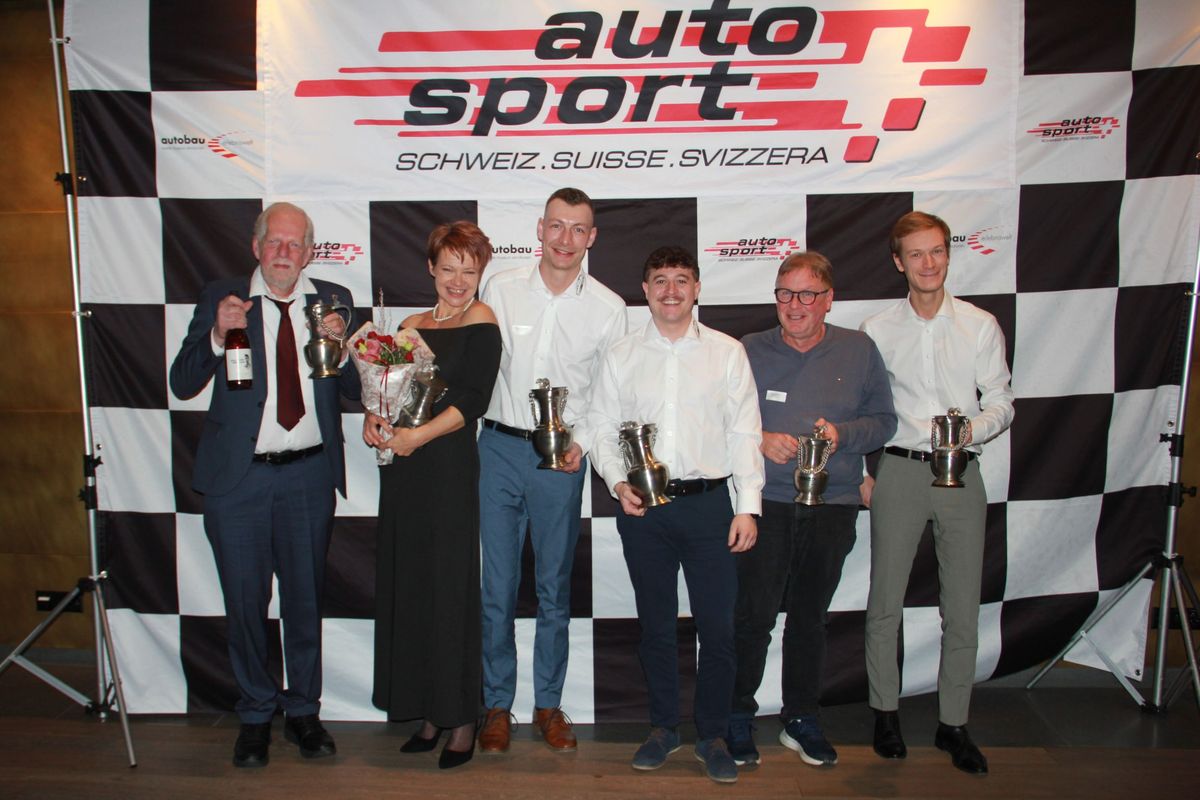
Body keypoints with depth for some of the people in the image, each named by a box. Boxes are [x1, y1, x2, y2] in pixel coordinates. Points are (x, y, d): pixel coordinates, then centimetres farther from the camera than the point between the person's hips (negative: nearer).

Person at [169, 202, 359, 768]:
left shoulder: (332, 301, 3)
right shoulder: (221, 299, 0)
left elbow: (357, 390, 1)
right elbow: (183, 383, -4)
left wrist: (339, 343, -17)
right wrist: (218, 334, -20)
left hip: (309, 473, 1)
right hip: (239, 475, -1)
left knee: (305, 599, 12)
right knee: (245, 602, 9)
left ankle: (303, 711, 31)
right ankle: (256, 715, 30)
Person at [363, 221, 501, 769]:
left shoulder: (481, 321, -3)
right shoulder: (412, 324, 15)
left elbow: (473, 400, -12)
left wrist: (417, 436, -19)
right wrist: (373, 418, -8)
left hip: (449, 464, -6)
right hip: (401, 468, 6)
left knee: (449, 589, 0)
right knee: (407, 587, 9)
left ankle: (461, 719, 14)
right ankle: (428, 713, 22)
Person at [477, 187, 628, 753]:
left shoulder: (608, 307, 2)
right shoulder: (502, 289, 3)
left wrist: (583, 442, -8)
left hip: (561, 457, 0)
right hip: (500, 447, 0)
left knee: (554, 588, 10)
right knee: (498, 585, 5)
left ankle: (549, 704, 25)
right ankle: (497, 704, 21)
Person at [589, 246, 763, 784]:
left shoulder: (727, 352, 5)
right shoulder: (621, 356, 7)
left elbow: (745, 432, 2)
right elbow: (603, 427, 8)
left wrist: (748, 506, -4)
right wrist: (618, 483, -8)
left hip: (708, 502, -1)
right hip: (642, 508, 1)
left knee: (718, 627, 2)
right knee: (655, 624, 12)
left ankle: (713, 736, 21)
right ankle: (663, 728, 29)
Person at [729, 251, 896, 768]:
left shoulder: (859, 351, 5)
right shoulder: (748, 351, 1)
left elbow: (883, 420, 6)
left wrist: (843, 434, -13)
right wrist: (758, 440, -14)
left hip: (832, 507, 2)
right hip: (765, 504, -2)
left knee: (810, 618, 14)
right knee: (753, 616, -3)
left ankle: (802, 720, 29)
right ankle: (739, 717, 16)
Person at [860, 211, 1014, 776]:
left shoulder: (981, 326, 4)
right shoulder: (877, 332, 4)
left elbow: (1001, 404, 4)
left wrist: (972, 429, -16)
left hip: (961, 473, 1)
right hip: (899, 471, 0)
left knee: (962, 607, 6)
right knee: (886, 602, 4)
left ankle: (953, 724, 20)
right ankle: (885, 711, 22)